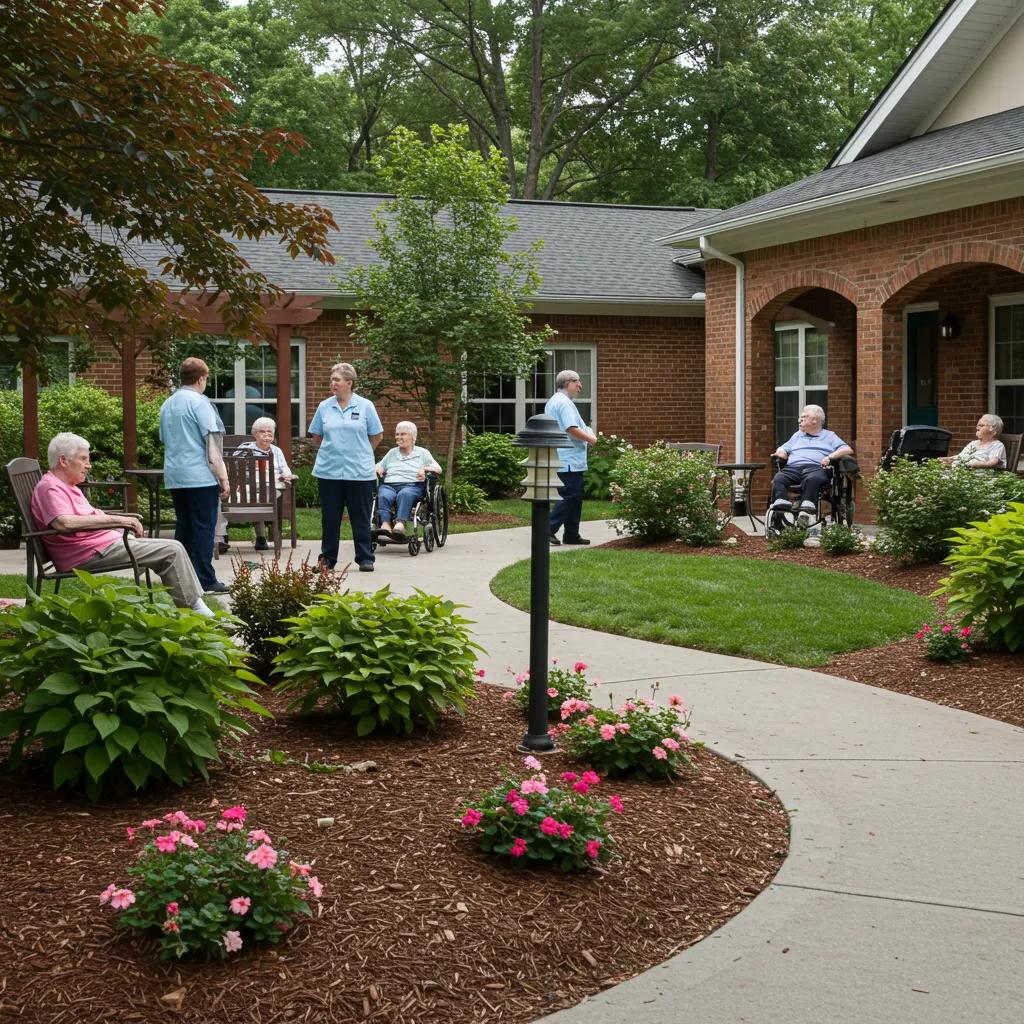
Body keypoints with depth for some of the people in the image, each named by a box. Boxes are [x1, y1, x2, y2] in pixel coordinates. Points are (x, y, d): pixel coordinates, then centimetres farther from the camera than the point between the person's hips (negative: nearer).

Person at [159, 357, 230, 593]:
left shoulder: (167, 405, 15)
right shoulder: (200, 403, -9)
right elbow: (211, 443, -12)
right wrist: (223, 477, -9)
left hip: (174, 476, 7)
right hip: (200, 476, -7)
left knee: (184, 527, 11)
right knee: (204, 528, -4)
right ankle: (205, 580, -4)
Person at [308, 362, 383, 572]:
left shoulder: (365, 406, 0)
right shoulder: (324, 407, 6)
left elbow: (377, 436, 8)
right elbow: (316, 435, 16)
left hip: (359, 472, -2)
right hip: (329, 472, 2)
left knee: (361, 518, 3)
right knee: (330, 518, 7)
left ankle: (365, 559, 10)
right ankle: (328, 558, 16)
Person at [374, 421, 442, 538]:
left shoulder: (422, 453, 23)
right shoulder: (392, 453, 33)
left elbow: (438, 469, 14)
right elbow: (379, 466, 33)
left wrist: (425, 469, -6)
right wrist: (377, 468, 8)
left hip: (412, 485, -3)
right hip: (389, 485, 3)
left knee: (404, 494, -40)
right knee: (384, 496, -35)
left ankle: (400, 524, -60)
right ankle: (385, 524, -55)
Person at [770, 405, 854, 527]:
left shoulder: (829, 436, 25)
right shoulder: (798, 435, 40)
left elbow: (848, 450, 12)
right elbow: (782, 449, 36)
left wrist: (830, 457, -5)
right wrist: (781, 453, 9)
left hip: (816, 468, -3)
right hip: (793, 468, 3)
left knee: (812, 479, -41)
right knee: (778, 479, -32)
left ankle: (806, 512, -60)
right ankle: (780, 511, -55)